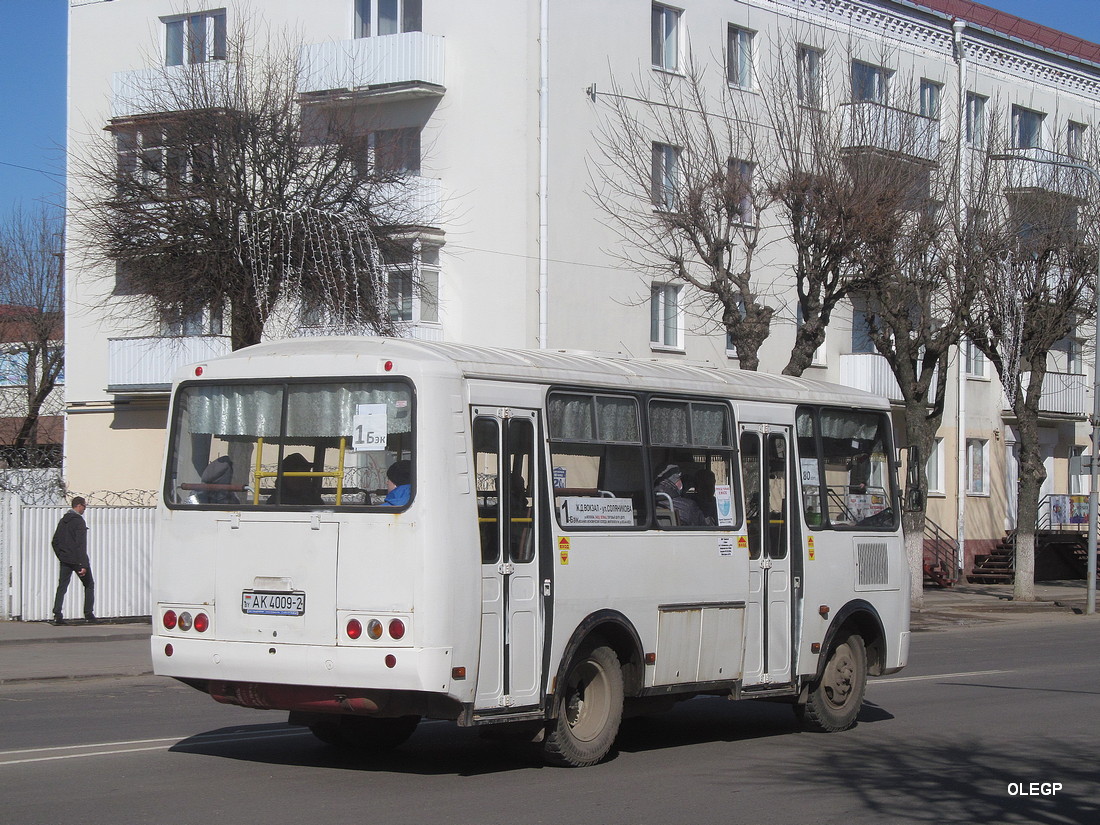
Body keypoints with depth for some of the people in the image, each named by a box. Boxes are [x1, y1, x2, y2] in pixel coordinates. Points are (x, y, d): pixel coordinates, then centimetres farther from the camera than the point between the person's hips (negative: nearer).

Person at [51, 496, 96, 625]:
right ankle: (89, 615, 6)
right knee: (89, 585, 8)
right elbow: (81, 545, -19)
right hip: (77, 560, -6)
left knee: (62, 587, 5)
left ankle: (57, 615, -7)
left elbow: (54, 542, 15)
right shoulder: (79, 521, -13)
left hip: (65, 560, 6)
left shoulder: (63, 521, 10)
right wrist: (83, 565, -20)